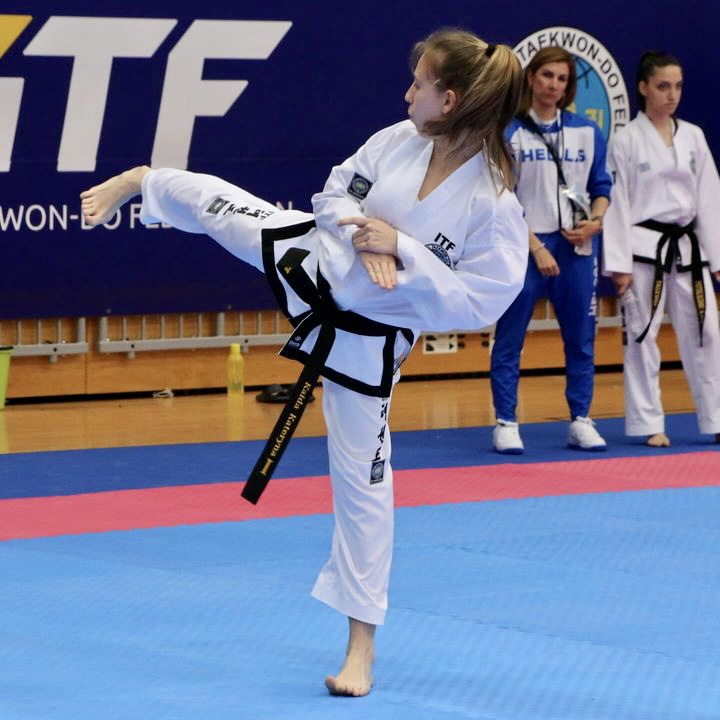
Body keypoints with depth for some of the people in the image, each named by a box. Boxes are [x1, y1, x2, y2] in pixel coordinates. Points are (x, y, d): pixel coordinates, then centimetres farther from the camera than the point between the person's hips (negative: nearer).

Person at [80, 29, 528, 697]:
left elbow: (478, 303, -26)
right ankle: (140, 180, 52)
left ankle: (361, 644, 14)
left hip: (364, 338, -4)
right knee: (209, 201, 11)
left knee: (361, 477, 2)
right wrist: (361, 233, -20)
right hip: (313, 256, 5)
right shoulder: (399, 140, -13)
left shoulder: (494, 206, -28)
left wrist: (400, 247, -30)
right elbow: (338, 191, 2)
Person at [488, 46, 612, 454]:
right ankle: (506, 424, 10)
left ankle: (581, 421, 17)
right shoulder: (509, 134, -5)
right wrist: (536, 248, -12)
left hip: (575, 248, 3)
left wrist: (596, 221, -8)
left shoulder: (587, 133, 5)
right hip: (524, 247, -3)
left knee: (581, 338, 7)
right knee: (510, 340, 1)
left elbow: (601, 186, 13)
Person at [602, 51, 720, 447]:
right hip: (645, 249, -4)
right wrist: (620, 264, -12)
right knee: (641, 337, 1)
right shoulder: (626, 140, -5)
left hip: (687, 248, 4)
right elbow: (617, 203, -7)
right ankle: (648, 424, 8)